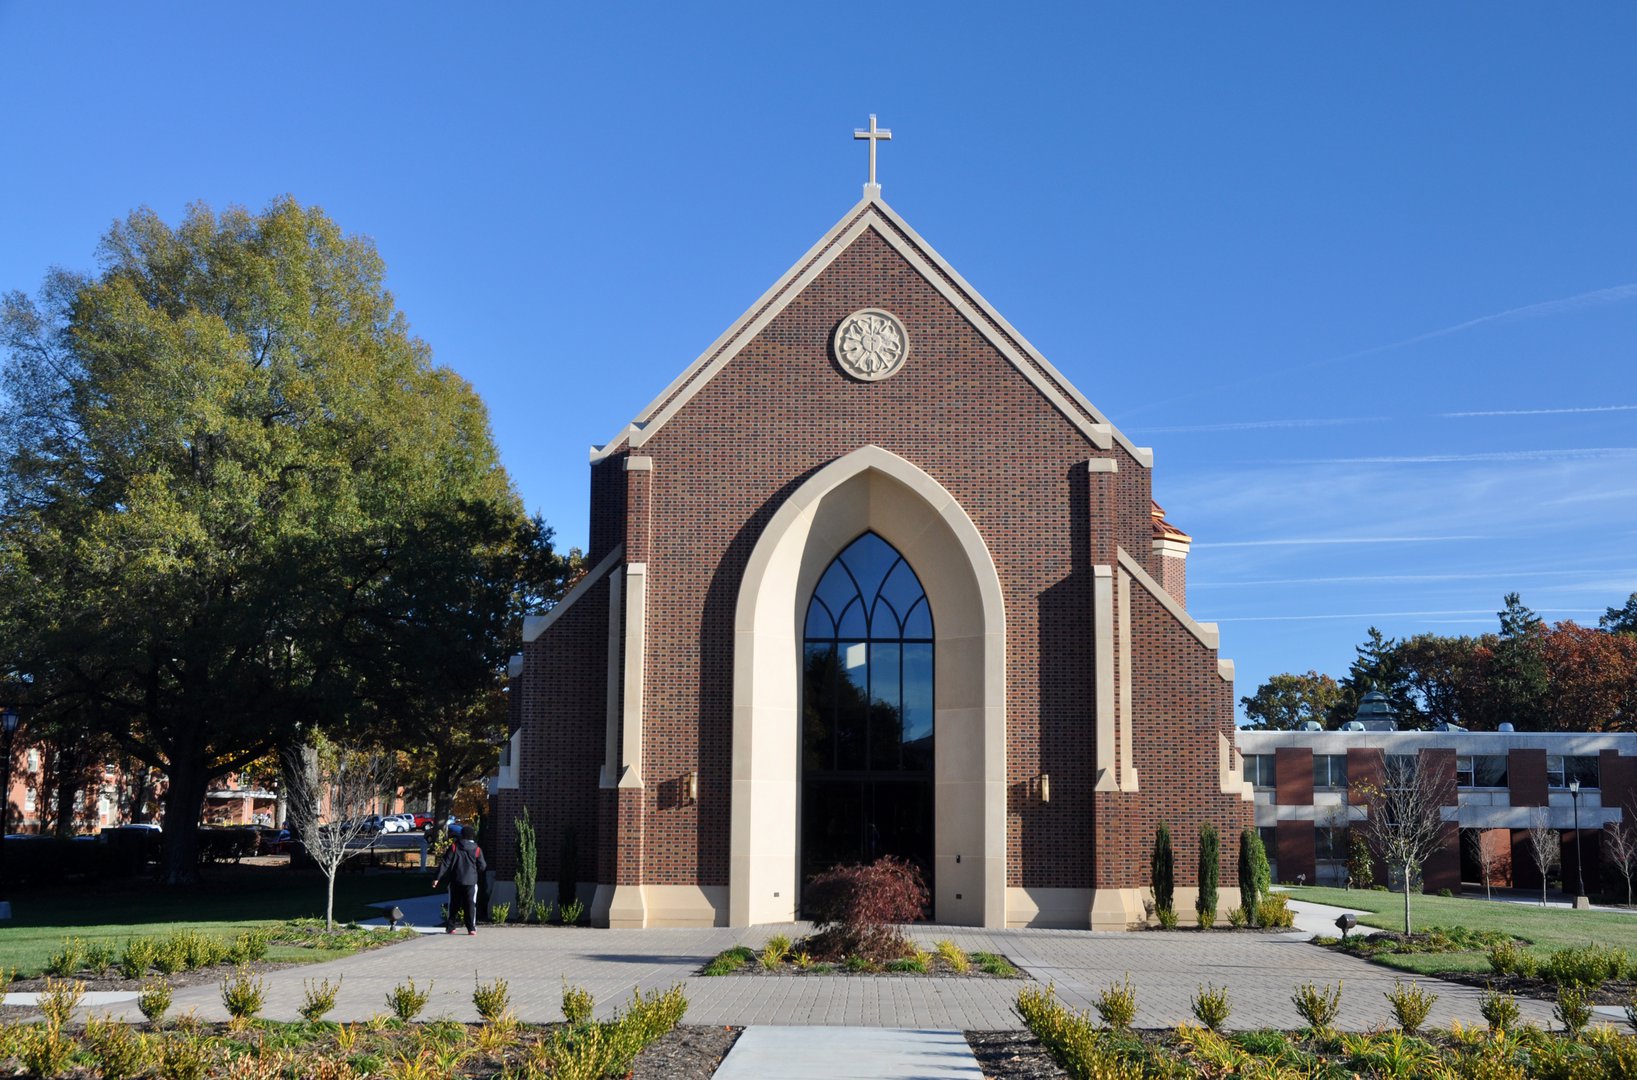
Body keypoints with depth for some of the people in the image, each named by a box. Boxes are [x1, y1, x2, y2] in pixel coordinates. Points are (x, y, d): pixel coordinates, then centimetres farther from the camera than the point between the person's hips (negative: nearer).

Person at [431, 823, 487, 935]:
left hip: (455, 881, 0)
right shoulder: (477, 849, 0)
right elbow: (482, 867, 4)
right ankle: (471, 928, -5)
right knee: (470, 905, 1)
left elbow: (445, 864, -5)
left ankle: (450, 927, 14)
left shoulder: (454, 847, -2)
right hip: (471, 881, 0)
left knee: (454, 905, 12)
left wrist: (437, 878, -3)